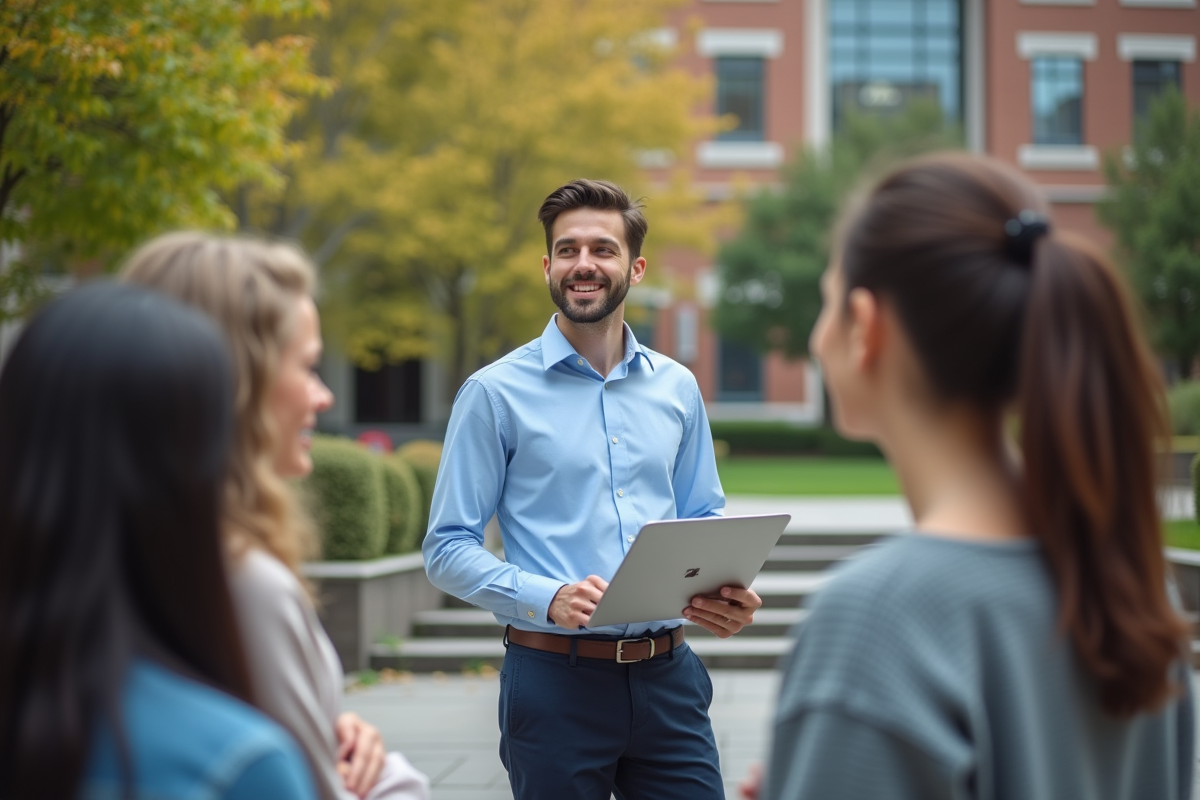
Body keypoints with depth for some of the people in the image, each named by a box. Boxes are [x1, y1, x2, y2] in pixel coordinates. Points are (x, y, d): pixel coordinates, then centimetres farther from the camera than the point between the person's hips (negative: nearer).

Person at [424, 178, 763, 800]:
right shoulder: (496, 393, -3)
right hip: (555, 678, -3)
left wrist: (728, 595, -4)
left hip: (666, 677, 3)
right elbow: (447, 550, -5)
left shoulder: (676, 388, 10)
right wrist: (549, 599, -20)